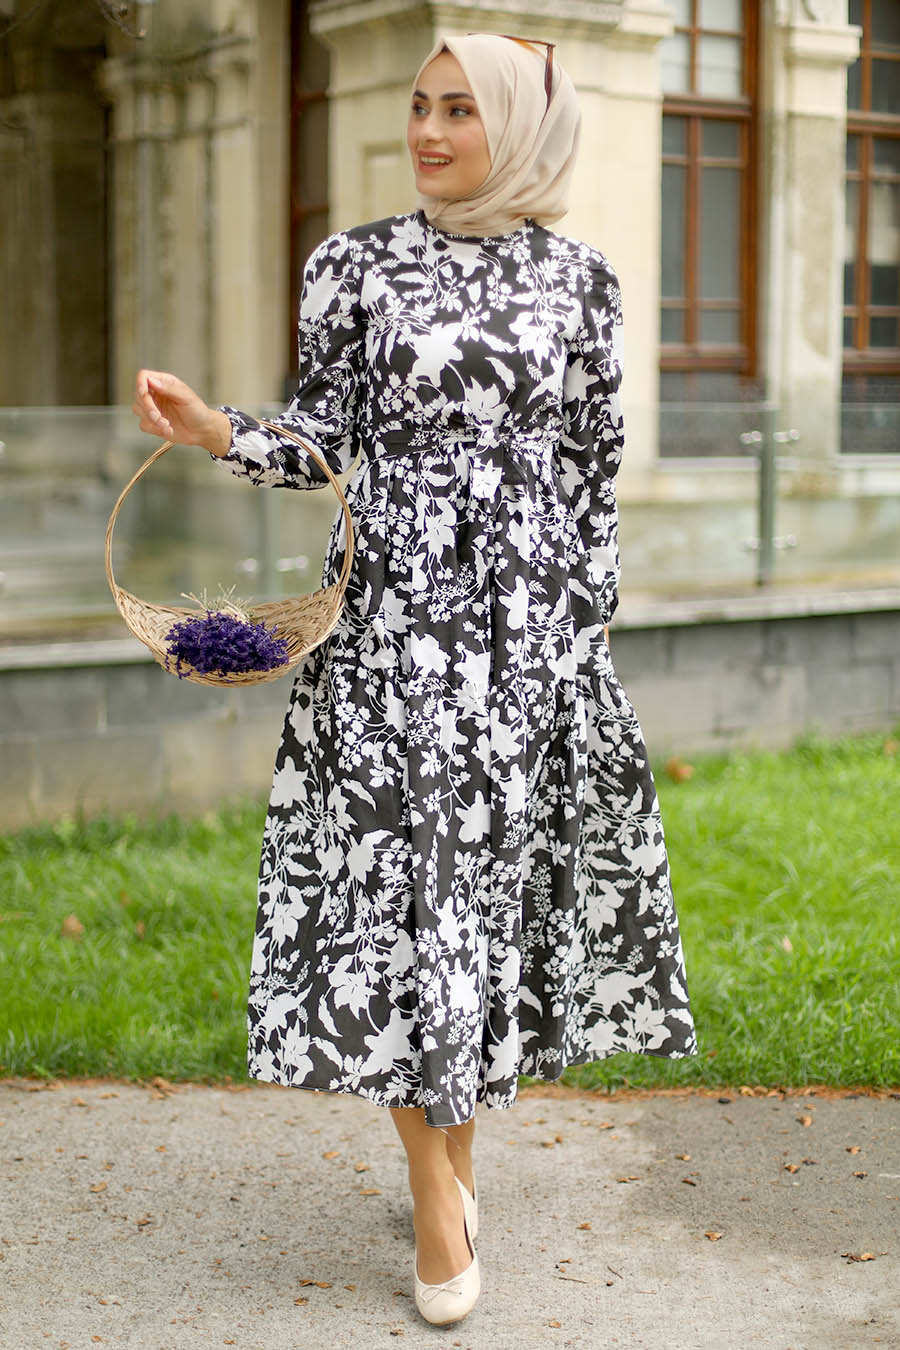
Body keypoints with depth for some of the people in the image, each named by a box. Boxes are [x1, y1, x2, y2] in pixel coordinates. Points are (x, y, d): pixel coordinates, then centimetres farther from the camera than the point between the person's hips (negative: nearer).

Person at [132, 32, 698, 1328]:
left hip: (528, 619, 2)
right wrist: (220, 430, -14)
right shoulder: (357, 263, 3)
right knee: (401, 872, -4)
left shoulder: (578, 277, 6)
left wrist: (586, 622, 7)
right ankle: (435, 1186, 8)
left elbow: (592, 465, 9)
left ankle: (458, 1143, 25)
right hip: (395, 613, -1)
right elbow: (327, 434, 4)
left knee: (500, 870, 7)